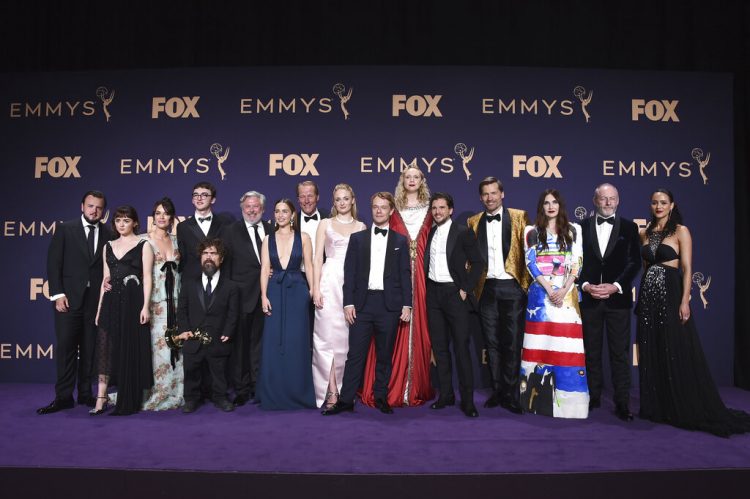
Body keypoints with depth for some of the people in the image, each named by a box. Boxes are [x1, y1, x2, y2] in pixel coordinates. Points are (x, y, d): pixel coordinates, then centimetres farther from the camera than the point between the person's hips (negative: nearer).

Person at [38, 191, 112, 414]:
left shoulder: (109, 233, 6)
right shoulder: (65, 229, 4)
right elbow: (53, 263, 0)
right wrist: (58, 294, -7)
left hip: (96, 300, 1)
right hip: (69, 298, -1)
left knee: (90, 350, 6)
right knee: (65, 347, -1)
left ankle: (85, 394, 16)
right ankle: (63, 396, 7)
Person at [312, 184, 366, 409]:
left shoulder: (361, 227, 13)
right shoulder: (325, 224, 9)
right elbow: (318, 258, 4)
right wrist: (316, 288, -6)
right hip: (330, 282, -1)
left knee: (347, 336, 3)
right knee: (328, 335, -5)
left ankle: (344, 388, 13)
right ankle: (331, 391, 0)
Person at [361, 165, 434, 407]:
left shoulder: (429, 210, 13)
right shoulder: (394, 211, 12)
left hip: (421, 273, 1)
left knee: (420, 325, 1)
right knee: (395, 330, -3)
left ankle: (418, 387, 11)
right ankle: (394, 387, 5)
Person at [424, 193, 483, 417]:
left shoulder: (463, 233, -3)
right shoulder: (430, 233, 12)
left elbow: (476, 262, -4)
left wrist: (466, 289, -9)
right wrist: (426, 288, 4)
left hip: (454, 293, -5)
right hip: (433, 292, 5)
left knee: (461, 347, -4)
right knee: (439, 347, 9)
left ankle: (467, 399, 3)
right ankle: (446, 394, 18)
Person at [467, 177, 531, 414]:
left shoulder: (519, 217, 3)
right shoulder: (473, 222, 10)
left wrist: (525, 283, -6)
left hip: (512, 288, -2)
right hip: (487, 289, 3)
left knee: (512, 342, 0)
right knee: (492, 343, 8)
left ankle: (510, 394, 10)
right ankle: (497, 391, 19)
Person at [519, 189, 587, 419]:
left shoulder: (573, 230, 11)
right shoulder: (532, 232, 9)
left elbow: (577, 262, 3)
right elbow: (530, 263, 0)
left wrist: (564, 289, -11)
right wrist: (548, 288, -12)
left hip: (567, 293, 1)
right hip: (541, 292, 0)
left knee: (567, 345, -3)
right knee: (541, 343, -2)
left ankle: (568, 400, 5)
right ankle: (540, 397, 6)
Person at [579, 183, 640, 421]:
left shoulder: (629, 228, 6)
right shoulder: (582, 227, 6)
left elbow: (635, 262, 1)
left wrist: (615, 286, -11)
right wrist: (585, 285, -10)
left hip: (618, 298, -1)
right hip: (588, 297, 1)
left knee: (620, 352, 2)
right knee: (591, 351, 9)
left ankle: (622, 403, 10)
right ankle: (593, 396, 21)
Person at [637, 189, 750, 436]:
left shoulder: (680, 231, -2)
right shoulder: (645, 233, 12)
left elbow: (687, 269, -8)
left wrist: (685, 301, -16)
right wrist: (641, 298, 10)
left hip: (670, 295, -5)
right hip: (648, 297, 5)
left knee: (677, 353, -2)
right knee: (651, 354, 8)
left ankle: (685, 410, 10)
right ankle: (656, 407, 18)